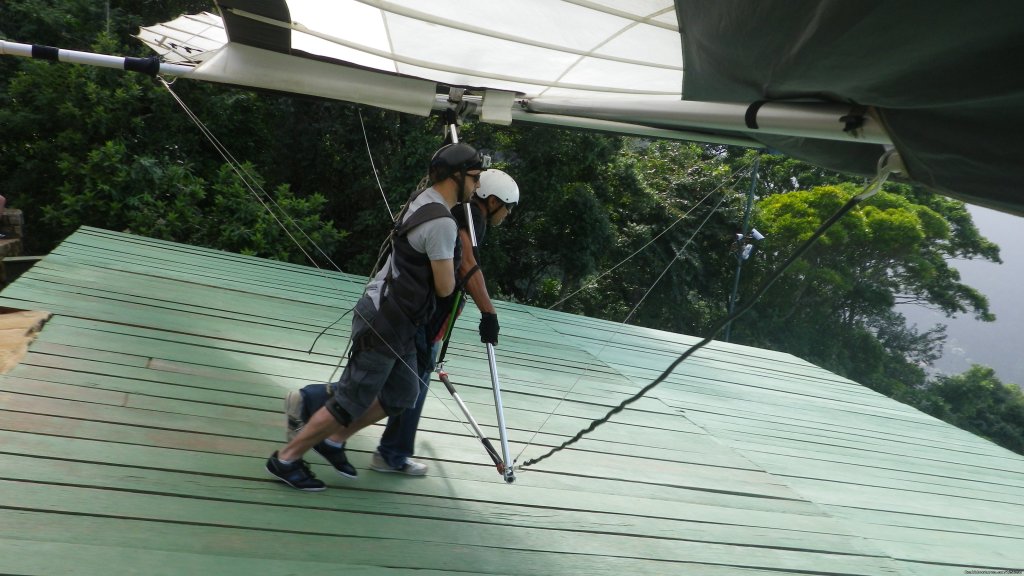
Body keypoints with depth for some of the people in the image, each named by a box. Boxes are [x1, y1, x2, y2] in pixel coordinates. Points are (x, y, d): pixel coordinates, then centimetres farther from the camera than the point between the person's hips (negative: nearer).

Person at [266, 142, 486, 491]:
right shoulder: (442, 224, -22)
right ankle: (286, 459, 18)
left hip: (395, 322, 10)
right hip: (385, 325, -10)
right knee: (352, 402, 2)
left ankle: (333, 440, 31)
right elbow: (445, 288, -16)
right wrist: (452, 268, 4)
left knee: (402, 397, 18)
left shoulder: (422, 199, 8)